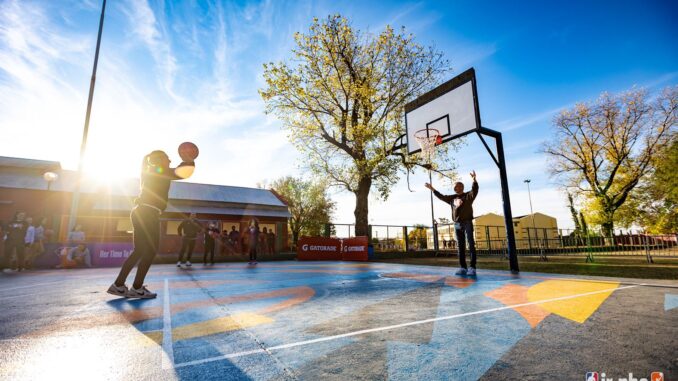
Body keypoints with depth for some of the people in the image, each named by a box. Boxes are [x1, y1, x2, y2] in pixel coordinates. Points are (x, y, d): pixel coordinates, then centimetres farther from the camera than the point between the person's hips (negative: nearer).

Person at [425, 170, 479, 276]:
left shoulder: (468, 195, 1)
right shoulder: (452, 198, 16)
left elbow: (475, 190, -17)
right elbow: (441, 196, 25)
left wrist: (474, 179, -33)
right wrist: (432, 189, 26)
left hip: (467, 223, -5)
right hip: (457, 224, 6)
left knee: (471, 245, -5)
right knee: (460, 246, 4)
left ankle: (472, 268, -6)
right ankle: (463, 267, 8)